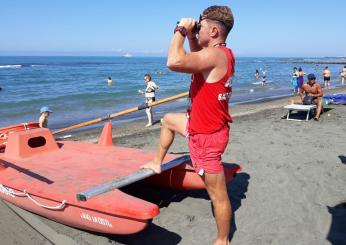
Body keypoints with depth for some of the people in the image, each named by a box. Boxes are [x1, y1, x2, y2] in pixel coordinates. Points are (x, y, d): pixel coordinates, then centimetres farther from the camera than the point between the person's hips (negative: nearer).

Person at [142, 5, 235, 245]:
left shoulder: (215, 55, -26)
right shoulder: (222, 53, 5)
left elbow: (175, 62, -40)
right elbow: (197, 58, 25)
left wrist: (180, 31, -22)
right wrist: (190, 35, 7)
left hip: (207, 136, -10)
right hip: (202, 124, 10)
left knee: (218, 195, 5)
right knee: (168, 120, 30)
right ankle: (157, 163, 42)